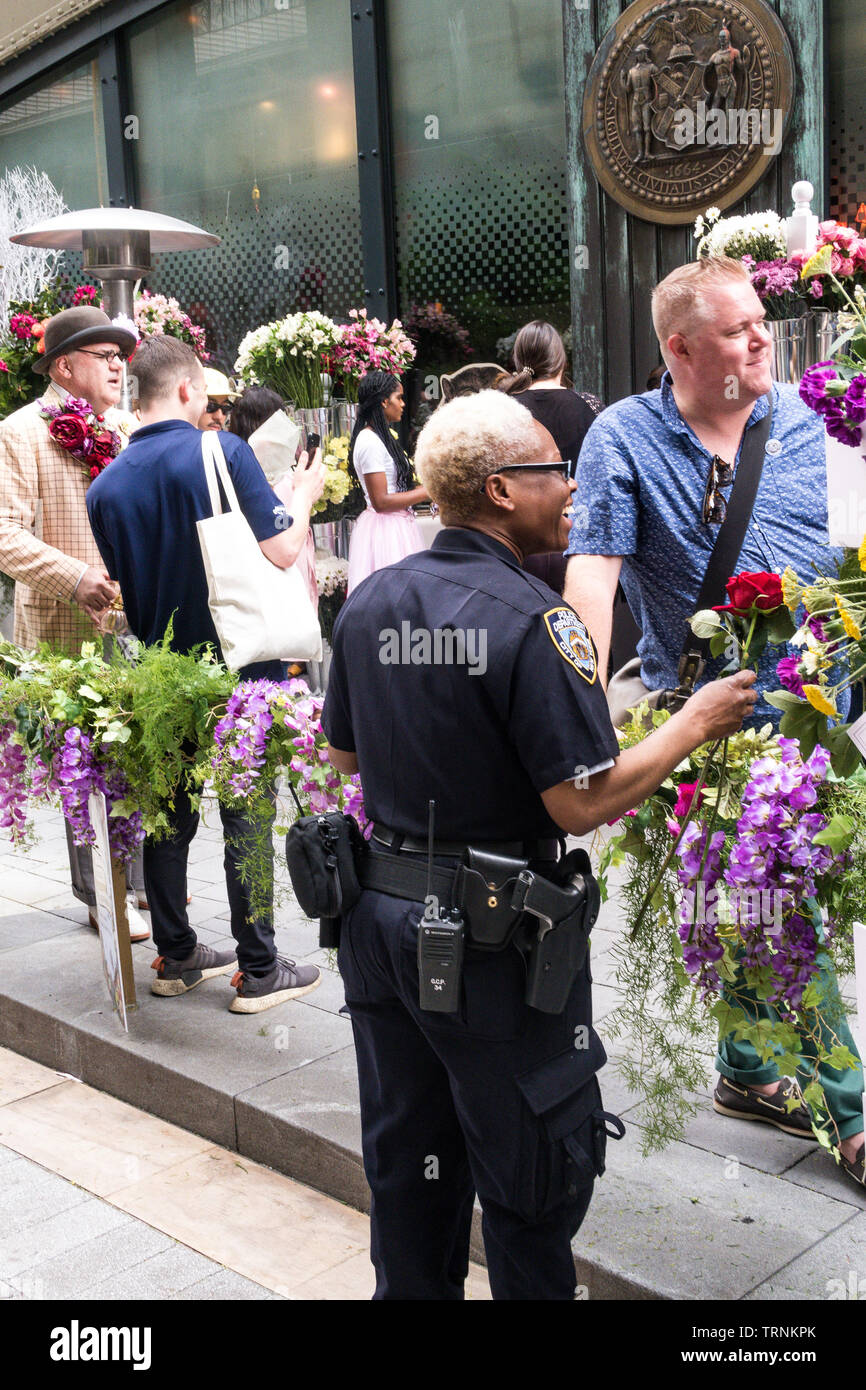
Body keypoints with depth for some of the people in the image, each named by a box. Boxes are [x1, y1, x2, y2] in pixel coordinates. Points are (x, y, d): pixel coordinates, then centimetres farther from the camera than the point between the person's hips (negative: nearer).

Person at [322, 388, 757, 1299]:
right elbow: (584, 804, -22)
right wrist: (695, 723, -10)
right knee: (531, 1173, 13)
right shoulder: (532, 619, -21)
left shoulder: (368, 603, 1)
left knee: (406, 1159, 22)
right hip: (494, 941, -7)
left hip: (380, 915, 7)